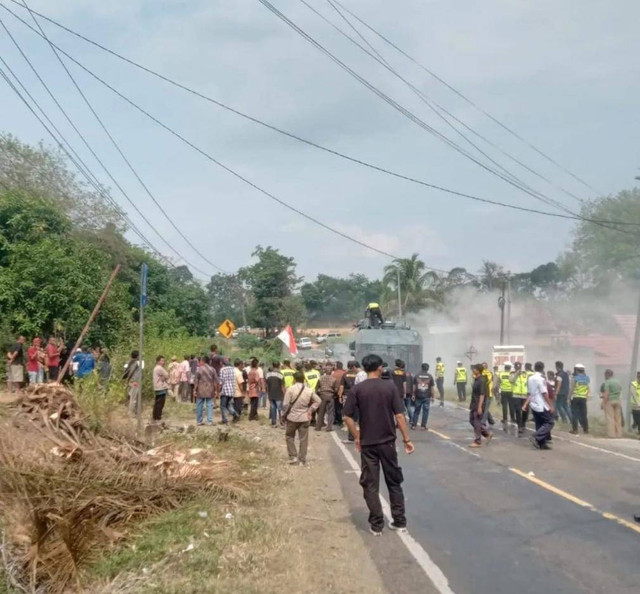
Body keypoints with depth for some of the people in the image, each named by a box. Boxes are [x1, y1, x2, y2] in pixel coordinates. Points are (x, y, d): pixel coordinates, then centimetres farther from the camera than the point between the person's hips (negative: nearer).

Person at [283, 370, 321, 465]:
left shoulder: (290, 389, -12)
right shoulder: (309, 390, -2)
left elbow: (285, 404, -13)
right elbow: (318, 401, 6)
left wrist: (285, 413, 4)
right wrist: (311, 410, 7)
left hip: (292, 417, -2)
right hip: (304, 418, 2)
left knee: (289, 437, 16)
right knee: (303, 439, 8)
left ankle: (293, 456, 11)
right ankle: (302, 460, 10)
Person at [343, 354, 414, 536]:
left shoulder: (357, 389, -5)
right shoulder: (390, 387, -4)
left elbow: (347, 417, -8)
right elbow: (399, 415, -6)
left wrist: (357, 438, 3)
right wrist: (406, 439, 0)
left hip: (367, 443, -1)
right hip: (387, 442, 1)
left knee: (370, 485, 7)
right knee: (394, 482, 15)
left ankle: (377, 525, 9)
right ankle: (400, 521, 19)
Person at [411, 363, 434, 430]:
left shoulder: (417, 376, 1)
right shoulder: (430, 376, -1)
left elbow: (414, 386, 1)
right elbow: (432, 388, -2)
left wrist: (413, 395, 8)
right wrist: (432, 397, 4)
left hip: (418, 396, 2)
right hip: (427, 397, -1)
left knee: (416, 411, 10)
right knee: (425, 411, 4)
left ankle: (413, 425, 10)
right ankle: (423, 426, 3)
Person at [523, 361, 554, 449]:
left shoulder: (530, 378, 10)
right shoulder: (540, 378, -16)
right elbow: (544, 393, -18)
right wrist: (551, 405, -14)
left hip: (534, 405, 8)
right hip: (542, 405, -8)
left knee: (539, 425, 11)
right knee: (549, 422, -2)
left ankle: (542, 443, 10)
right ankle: (536, 437, -14)